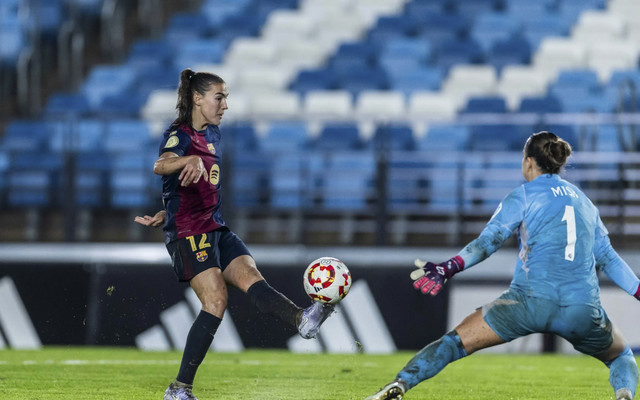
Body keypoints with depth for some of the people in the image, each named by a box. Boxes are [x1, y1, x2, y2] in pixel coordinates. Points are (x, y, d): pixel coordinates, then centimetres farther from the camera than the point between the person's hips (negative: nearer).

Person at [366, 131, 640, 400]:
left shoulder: (523, 196, 6)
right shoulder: (584, 202, 21)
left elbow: (488, 240, -7)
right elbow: (608, 258, 22)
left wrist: (448, 269, -14)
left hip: (531, 299, -3)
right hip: (583, 312, 3)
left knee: (454, 341, 3)